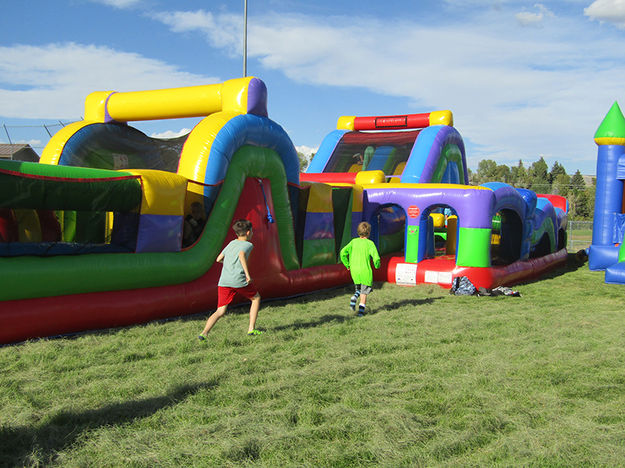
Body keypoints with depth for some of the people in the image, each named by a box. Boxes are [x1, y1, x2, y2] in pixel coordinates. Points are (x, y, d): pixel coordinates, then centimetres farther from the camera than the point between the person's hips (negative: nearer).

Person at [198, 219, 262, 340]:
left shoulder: (231, 243, 22)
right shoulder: (248, 245, 4)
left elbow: (219, 259, 24)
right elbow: (242, 254, -19)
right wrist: (247, 274, -22)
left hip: (223, 281, 5)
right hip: (238, 280, -5)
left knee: (220, 312, 4)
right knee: (256, 298, 20)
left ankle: (204, 333, -16)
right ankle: (251, 329, 17)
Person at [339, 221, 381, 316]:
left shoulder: (353, 241, 1)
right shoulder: (370, 243, -9)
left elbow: (343, 252, -3)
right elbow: (376, 258, -16)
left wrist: (347, 265, 9)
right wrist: (377, 265, 5)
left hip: (354, 271, 3)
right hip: (365, 271, -3)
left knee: (359, 289, 24)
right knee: (364, 292, 11)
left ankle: (354, 298, -3)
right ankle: (361, 309, 5)